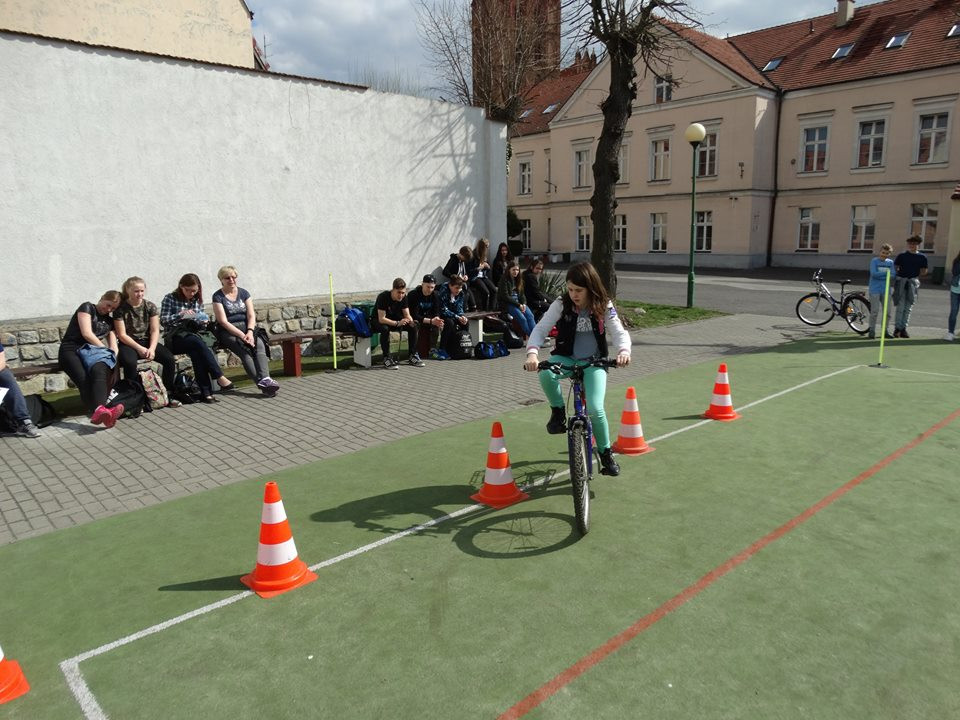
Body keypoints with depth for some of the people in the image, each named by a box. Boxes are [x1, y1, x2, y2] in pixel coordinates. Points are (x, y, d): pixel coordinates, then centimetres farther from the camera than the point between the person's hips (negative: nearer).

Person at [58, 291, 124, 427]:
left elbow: (114, 346, 18)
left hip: (91, 350, 3)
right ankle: (99, 410, -60)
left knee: (99, 371, -35)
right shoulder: (87, 308, 9)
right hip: (71, 350, -3)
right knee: (83, 379, -34)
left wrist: (112, 357, -4)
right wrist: (104, 349, 0)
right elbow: (87, 333, -4)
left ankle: (99, 411, -60)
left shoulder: (109, 321, 26)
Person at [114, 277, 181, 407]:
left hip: (148, 341, 3)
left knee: (170, 359, -22)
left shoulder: (150, 307, 5)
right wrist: (139, 348, -18)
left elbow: (155, 331, 1)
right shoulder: (121, 308, -4)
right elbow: (122, 335, -7)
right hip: (129, 344, -3)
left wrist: (152, 348, -16)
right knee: (129, 362, -36)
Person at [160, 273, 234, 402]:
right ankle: (220, 377, -40)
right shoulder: (170, 298, 6)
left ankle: (206, 393, -41)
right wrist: (180, 315, -18)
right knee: (198, 341, -36)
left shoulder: (197, 300, 17)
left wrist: (203, 322, -3)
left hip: (193, 335, 3)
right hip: (174, 339, -3)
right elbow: (163, 321, -3)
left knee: (196, 352, -34)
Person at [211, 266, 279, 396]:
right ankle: (261, 381, -45)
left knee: (260, 344, -28)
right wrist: (242, 335, -19)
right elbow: (223, 321, -8)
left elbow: (251, 315, 5)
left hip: (246, 327, 3)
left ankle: (264, 379, -47)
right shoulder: (218, 296, 1)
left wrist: (250, 332, -15)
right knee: (244, 349, -31)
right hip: (228, 332, -3)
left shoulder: (243, 293, 14)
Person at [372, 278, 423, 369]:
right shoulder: (383, 297, -28)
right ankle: (387, 358, -28)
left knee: (413, 327, -16)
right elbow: (381, 319, -32)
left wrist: (411, 321, -32)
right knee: (385, 329, -39)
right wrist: (397, 323, -43)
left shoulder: (403, 297, -10)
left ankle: (413, 356, -9)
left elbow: (407, 315, -7)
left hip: (395, 319, 5)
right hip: (378, 321, -5)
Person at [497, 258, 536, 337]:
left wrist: (524, 304, -7)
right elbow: (505, 296, -12)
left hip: (518, 302, 6)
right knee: (522, 318, -26)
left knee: (530, 315, -20)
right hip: (507, 304, -6)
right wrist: (518, 305, -16)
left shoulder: (518, 280, 15)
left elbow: (522, 294, 14)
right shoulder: (504, 280, -7)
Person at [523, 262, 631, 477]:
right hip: (566, 357, 1)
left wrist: (623, 351, -38)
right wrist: (532, 353, -34)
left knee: (595, 409, -19)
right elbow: (540, 329, -14)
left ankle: (606, 452, 8)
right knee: (546, 374, -36)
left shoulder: (603, 307, -8)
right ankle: (558, 412, -5)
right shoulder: (561, 304, -10)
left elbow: (620, 332, -15)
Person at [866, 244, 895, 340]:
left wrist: (880, 275, -14)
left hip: (886, 290, 4)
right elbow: (874, 274, -13)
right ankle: (872, 330, 1)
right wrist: (886, 272, -12)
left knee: (887, 312, 4)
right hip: (875, 290, -4)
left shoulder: (890, 262, 11)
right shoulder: (874, 261, 0)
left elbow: (893, 275, 0)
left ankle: (886, 330, 14)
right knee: (874, 311, -6)